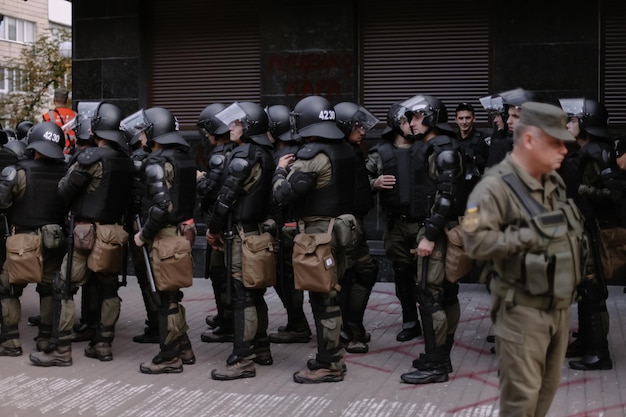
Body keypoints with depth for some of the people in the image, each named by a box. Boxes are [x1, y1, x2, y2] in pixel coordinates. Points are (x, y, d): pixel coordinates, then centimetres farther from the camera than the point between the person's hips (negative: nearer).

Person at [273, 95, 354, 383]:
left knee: (322, 298, -3)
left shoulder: (312, 155, -18)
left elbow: (283, 194, -18)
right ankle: (332, 356, 25)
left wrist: (281, 170, 3)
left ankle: (328, 365, 3)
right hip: (340, 227, 9)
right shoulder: (345, 150, 8)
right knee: (331, 296, 16)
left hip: (318, 231, -9)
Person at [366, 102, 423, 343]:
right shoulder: (381, 153, 5)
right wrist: (375, 183, -13)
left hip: (422, 222, -1)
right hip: (396, 224, 1)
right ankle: (410, 322, 21)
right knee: (402, 273, 9)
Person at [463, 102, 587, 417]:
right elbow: (476, 241, -27)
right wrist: (529, 237, -26)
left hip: (559, 307, 8)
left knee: (548, 386, 18)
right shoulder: (495, 188, -18)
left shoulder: (554, 182, 9)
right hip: (523, 310, -8)